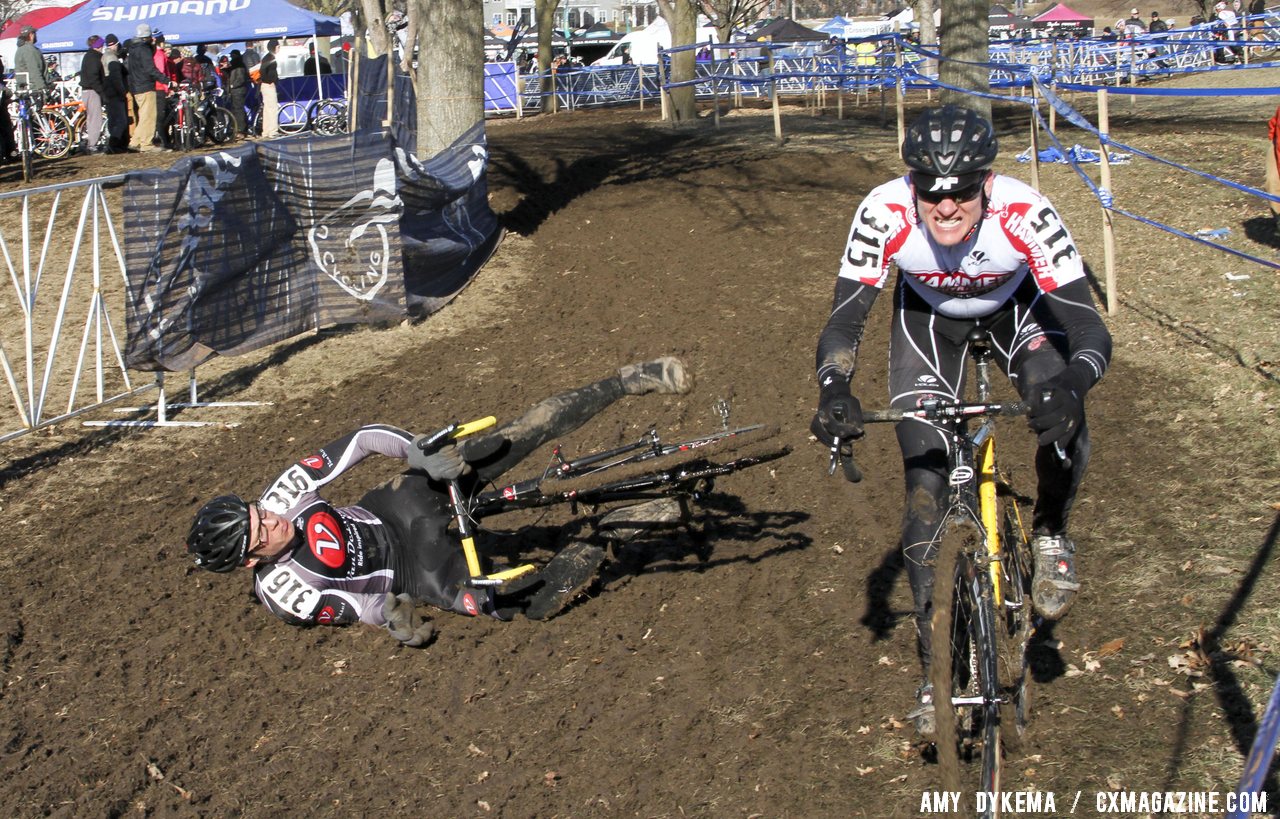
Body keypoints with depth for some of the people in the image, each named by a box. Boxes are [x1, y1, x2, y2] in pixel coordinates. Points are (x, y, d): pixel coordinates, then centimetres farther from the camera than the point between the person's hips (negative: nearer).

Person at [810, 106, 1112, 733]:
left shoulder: (1025, 214, -37)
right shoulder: (884, 214, -35)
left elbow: (1090, 329, -38)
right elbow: (843, 321, -31)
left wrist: (1069, 385, -60)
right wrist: (834, 388, -51)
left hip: (1015, 307, 0)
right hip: (927, 316, 1)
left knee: (1061, 418, -31)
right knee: (925, 487, -8)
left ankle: (1050, 535, 3)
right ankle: (935, 669, 5)